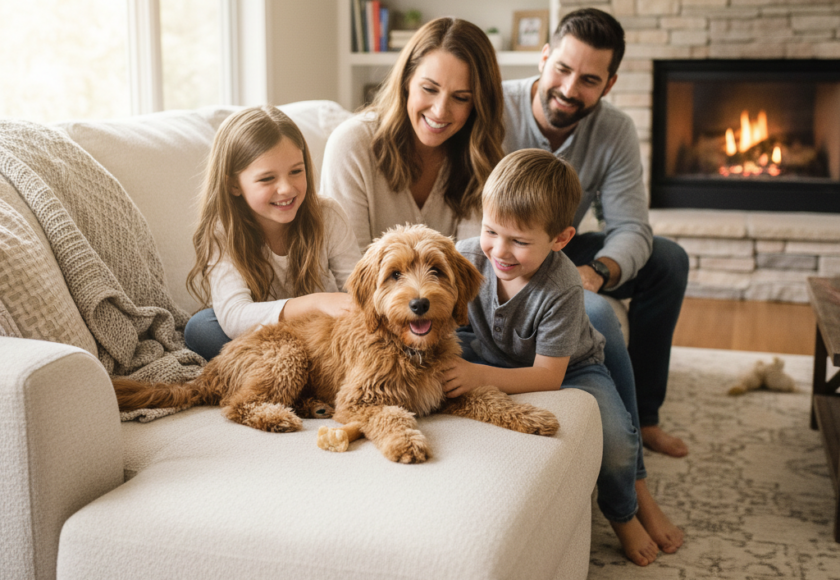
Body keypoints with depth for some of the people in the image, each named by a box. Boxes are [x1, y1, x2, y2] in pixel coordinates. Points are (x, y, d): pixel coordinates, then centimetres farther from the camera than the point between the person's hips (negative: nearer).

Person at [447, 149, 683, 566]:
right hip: (494, 356, 5)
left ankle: (625, 511, 13)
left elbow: (549, 376, -33)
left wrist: (481, 376, -47)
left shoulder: (562, 289, -33)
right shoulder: (466, 257, -23)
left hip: (569, 367, -4)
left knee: (614, 439, -29)